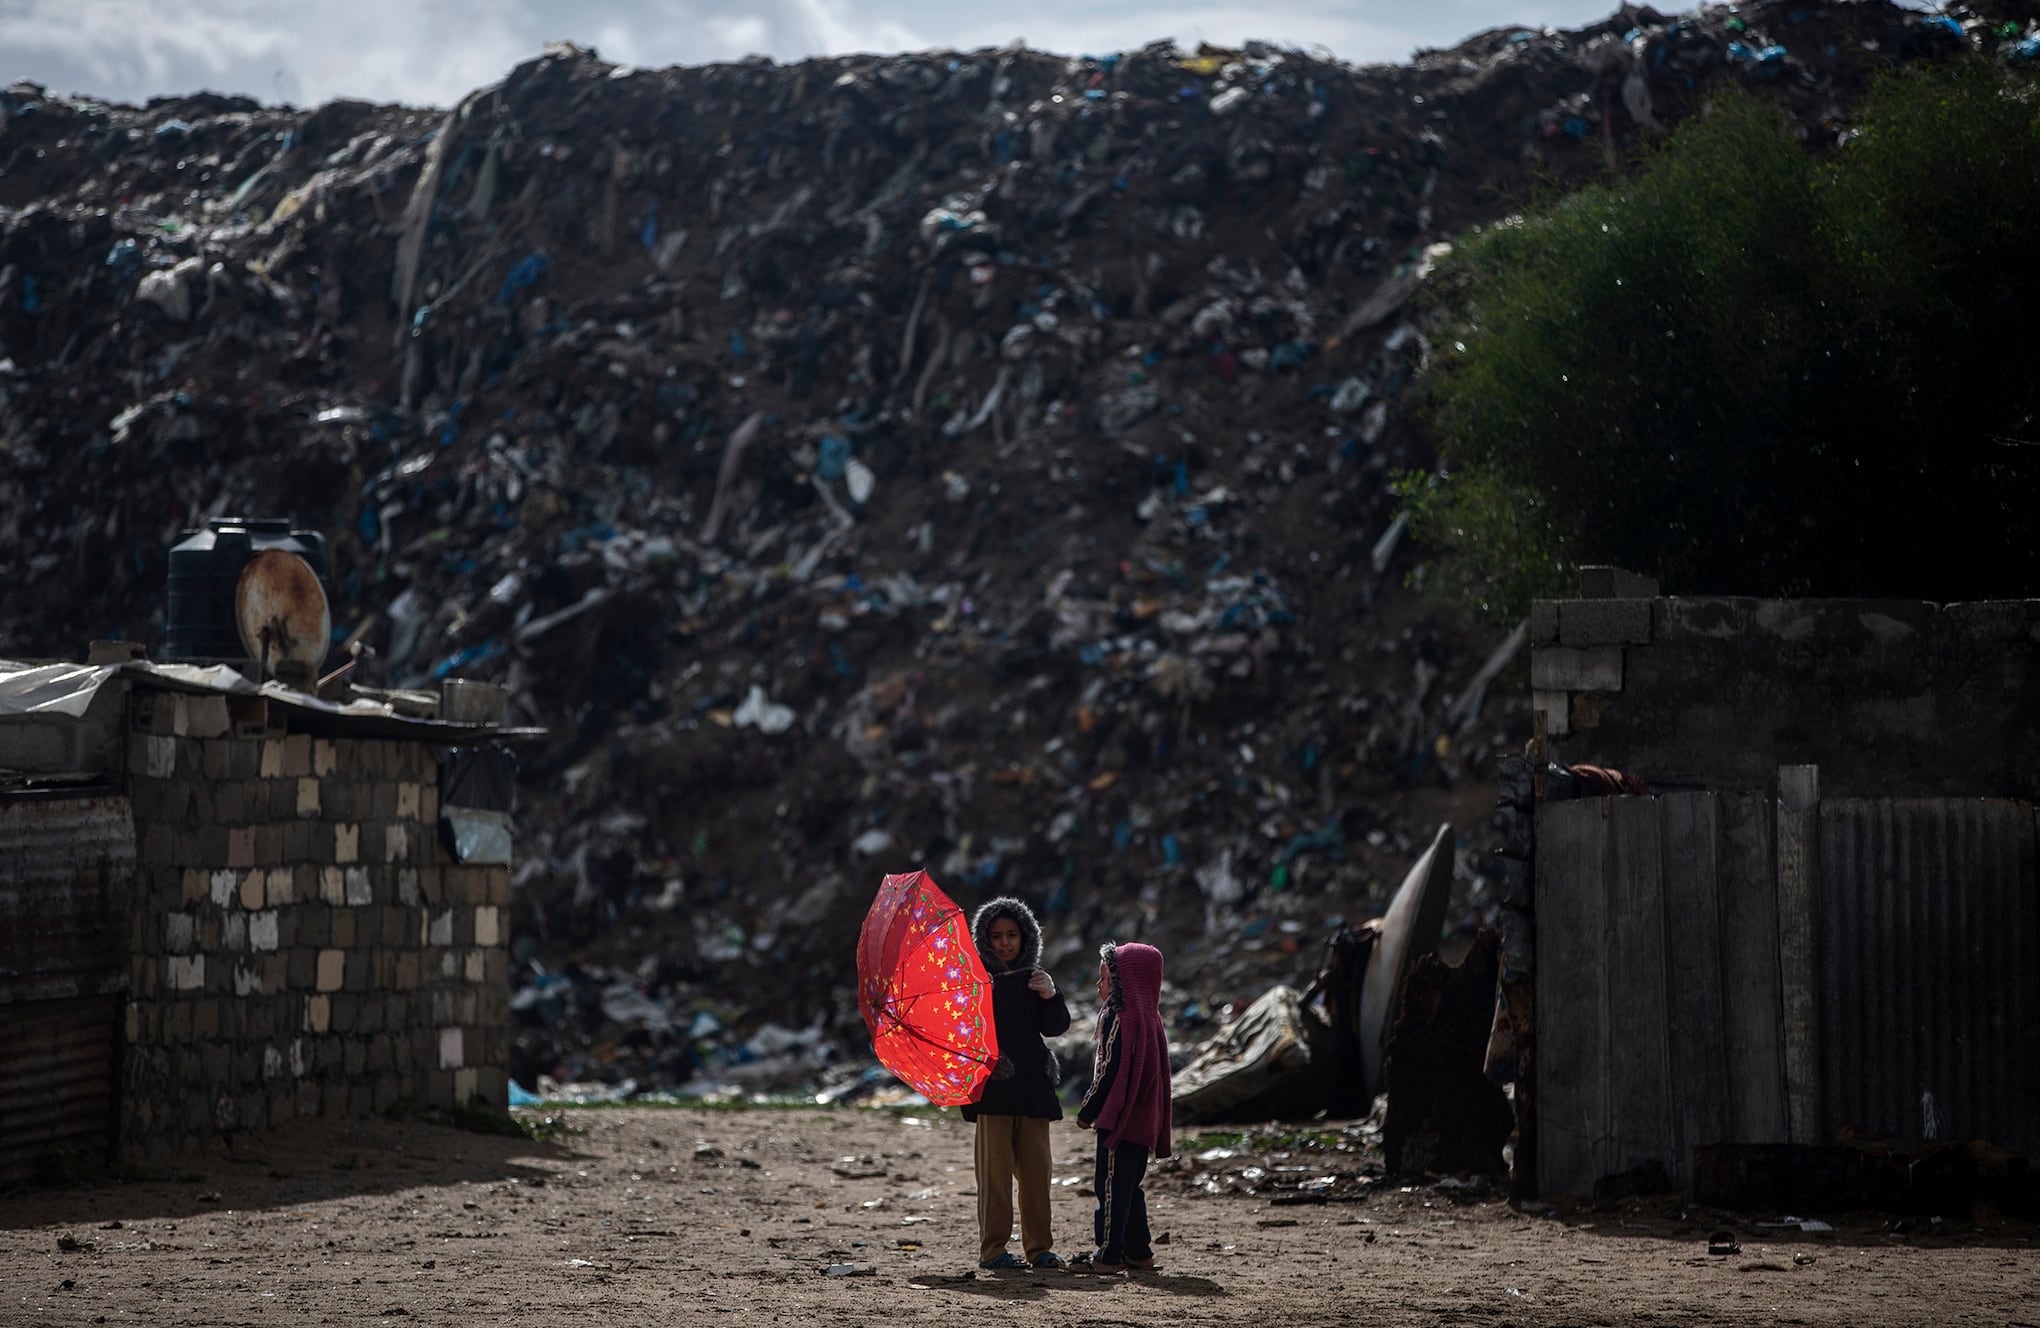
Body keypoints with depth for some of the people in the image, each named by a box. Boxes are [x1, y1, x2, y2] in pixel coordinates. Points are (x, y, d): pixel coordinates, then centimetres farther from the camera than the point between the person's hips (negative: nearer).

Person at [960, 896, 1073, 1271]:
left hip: (1032, 1085, 4)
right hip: (992, 1085, -4)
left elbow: (1056, 1028, 8)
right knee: (996, 1170, -6)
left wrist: (1051, 997, -11)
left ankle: (1039, 1247, 10)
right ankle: (992, 1249, -3)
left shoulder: (1033, 978, 13)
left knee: (1036, 1169, 4)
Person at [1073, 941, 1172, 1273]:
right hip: (1143, 1118, 9)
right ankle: (1138, 1250, 19)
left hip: (1120, 1117, -9)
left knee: (1112, 1186, -5)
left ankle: (1109, 1254, -5)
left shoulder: (1119, 1019, -15)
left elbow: (1109, 1072, -17)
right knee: (1129, 1185, 16)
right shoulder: (1149, 1018, 13)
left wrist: (1087, 1111, -8)